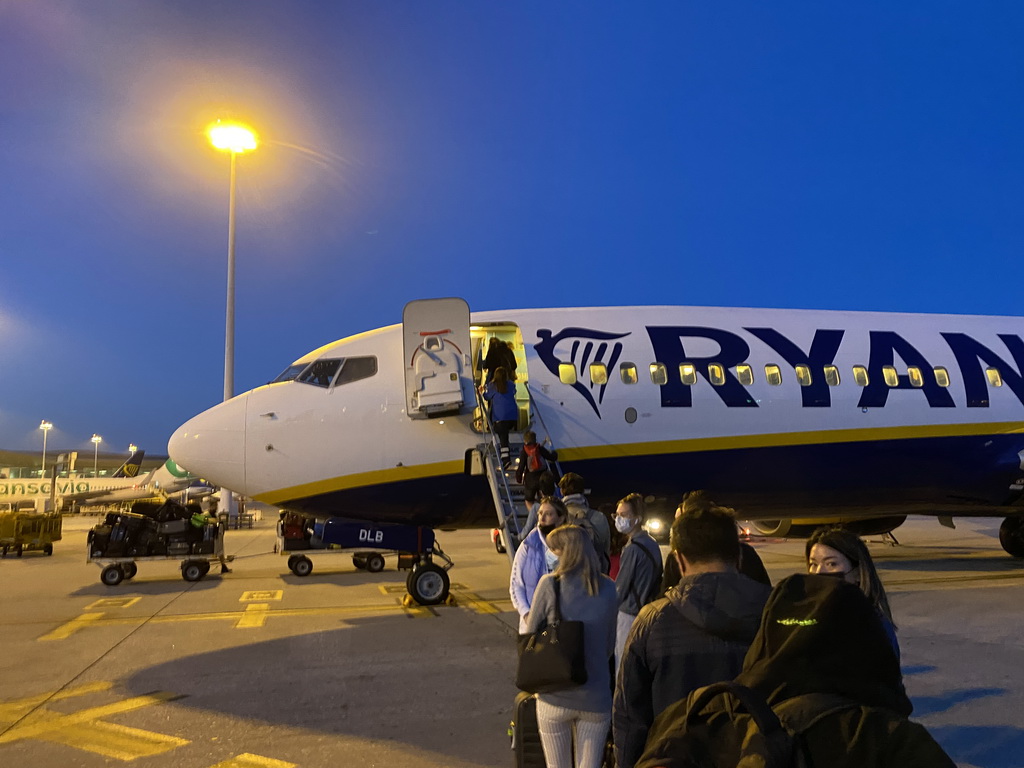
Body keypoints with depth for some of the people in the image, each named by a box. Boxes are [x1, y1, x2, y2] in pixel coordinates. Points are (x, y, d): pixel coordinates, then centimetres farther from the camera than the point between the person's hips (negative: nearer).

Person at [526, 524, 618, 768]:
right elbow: (610, 643, 5)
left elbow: (530, 636, -1)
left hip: (555, 696, -1)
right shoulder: (607, 588, -3)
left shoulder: (550, 584, -10)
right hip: (596, 696, 2)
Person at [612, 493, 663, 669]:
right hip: (646, 610, 9)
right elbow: (657, 581, 14)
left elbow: (620, 587, -14)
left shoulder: (632, 549, -20)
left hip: (629, 613, -9)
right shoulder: (652, 543, 7)